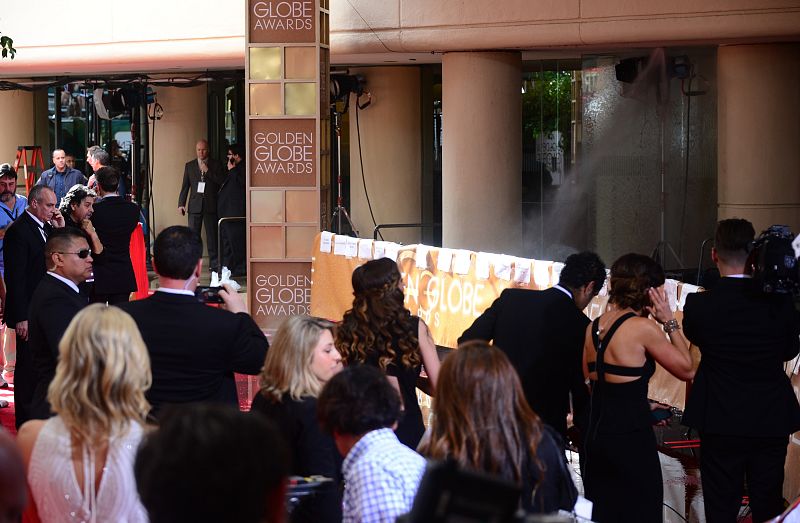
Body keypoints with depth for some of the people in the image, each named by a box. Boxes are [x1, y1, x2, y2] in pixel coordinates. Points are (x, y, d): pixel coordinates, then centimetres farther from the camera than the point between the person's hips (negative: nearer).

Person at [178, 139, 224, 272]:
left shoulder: (216, 165, 5)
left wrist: (207, 171, -11)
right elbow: (185, 186, 9)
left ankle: (214, 264, 7)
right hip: (195, 205, 1)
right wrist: (181, 203, 0)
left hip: (210, 206, -1)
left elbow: (221, 182, -5)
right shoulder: (189, 165, 11)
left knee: (212, 235, 2)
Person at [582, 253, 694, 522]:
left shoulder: (594, 327, 7)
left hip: (596, 437, 7)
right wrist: (670, 322, -2)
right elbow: (686, 369, -6)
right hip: (631, 440, -7)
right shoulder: (643, 328, -14)